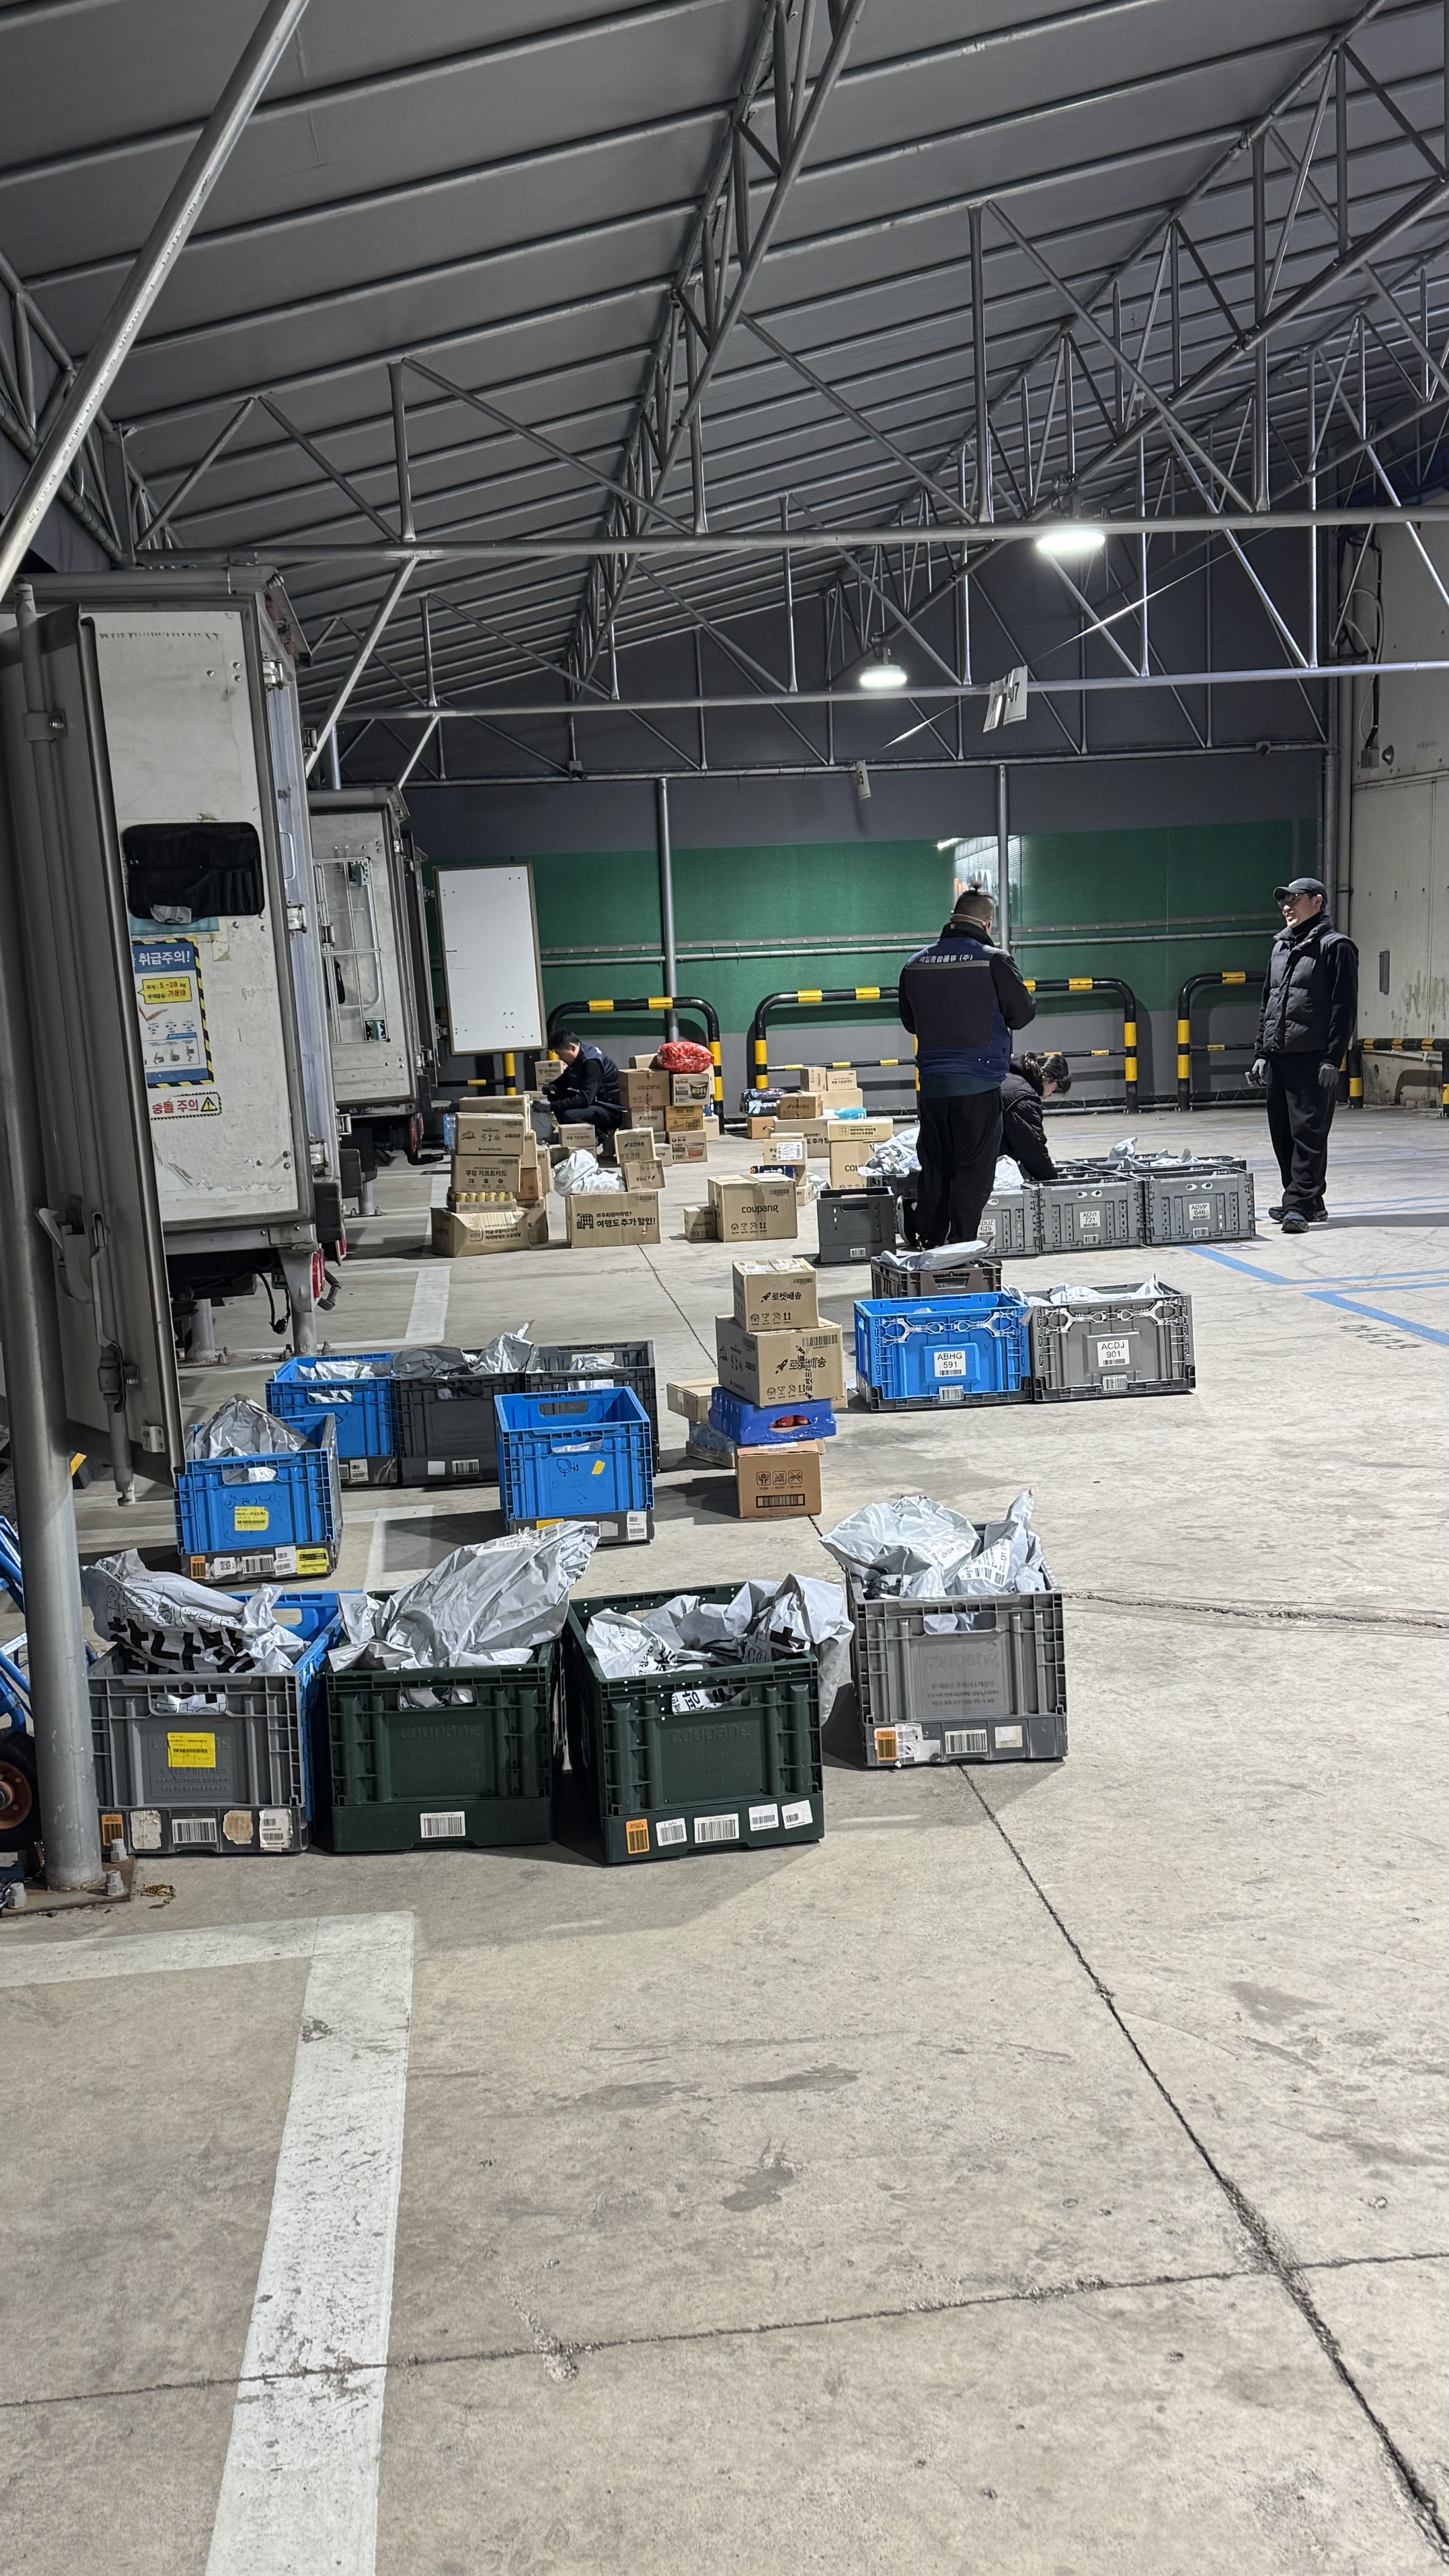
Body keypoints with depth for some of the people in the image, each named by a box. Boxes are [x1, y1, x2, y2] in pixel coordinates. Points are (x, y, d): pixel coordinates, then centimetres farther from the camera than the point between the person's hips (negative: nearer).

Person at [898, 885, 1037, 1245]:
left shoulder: (916, 964, 5)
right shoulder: (993, 962, -10)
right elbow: (1023, 1014, -3)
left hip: (932, 1081, 5)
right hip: (978, 1083, -5)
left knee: (934, 1168, 12)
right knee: (973, 1171, 0)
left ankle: (929, 1244, 15)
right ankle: (960, 1247, -3)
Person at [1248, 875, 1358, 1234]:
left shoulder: (1335, 947, -4)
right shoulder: (1281, 948, 19)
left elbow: (1344, 1009, -9)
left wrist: (1333, 1060, -15)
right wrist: (1262, 1053, 16)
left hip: (1313, 1059, -8)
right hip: (1278, 1058, 8)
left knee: (1308, 1132, -8)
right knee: (1282, 1134, 9)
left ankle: (1299, 1204, -9)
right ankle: (1309, 1203, 18)